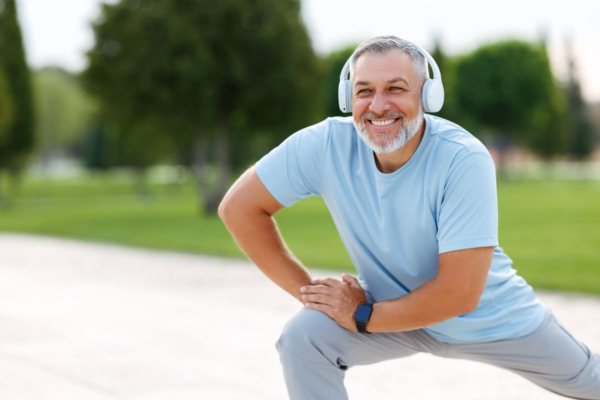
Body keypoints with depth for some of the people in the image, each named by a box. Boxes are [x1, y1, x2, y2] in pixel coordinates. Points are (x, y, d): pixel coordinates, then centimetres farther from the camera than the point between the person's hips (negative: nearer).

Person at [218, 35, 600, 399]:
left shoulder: (464, 160, -34)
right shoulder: (326, 145, -25)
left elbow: (460, 293, -35)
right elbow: (240, 206, -16)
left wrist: (363, 316, -28)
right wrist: (306, 288, -19)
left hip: (493, 316, -2)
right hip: (398, 308, 2)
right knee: (303, 338, -24)